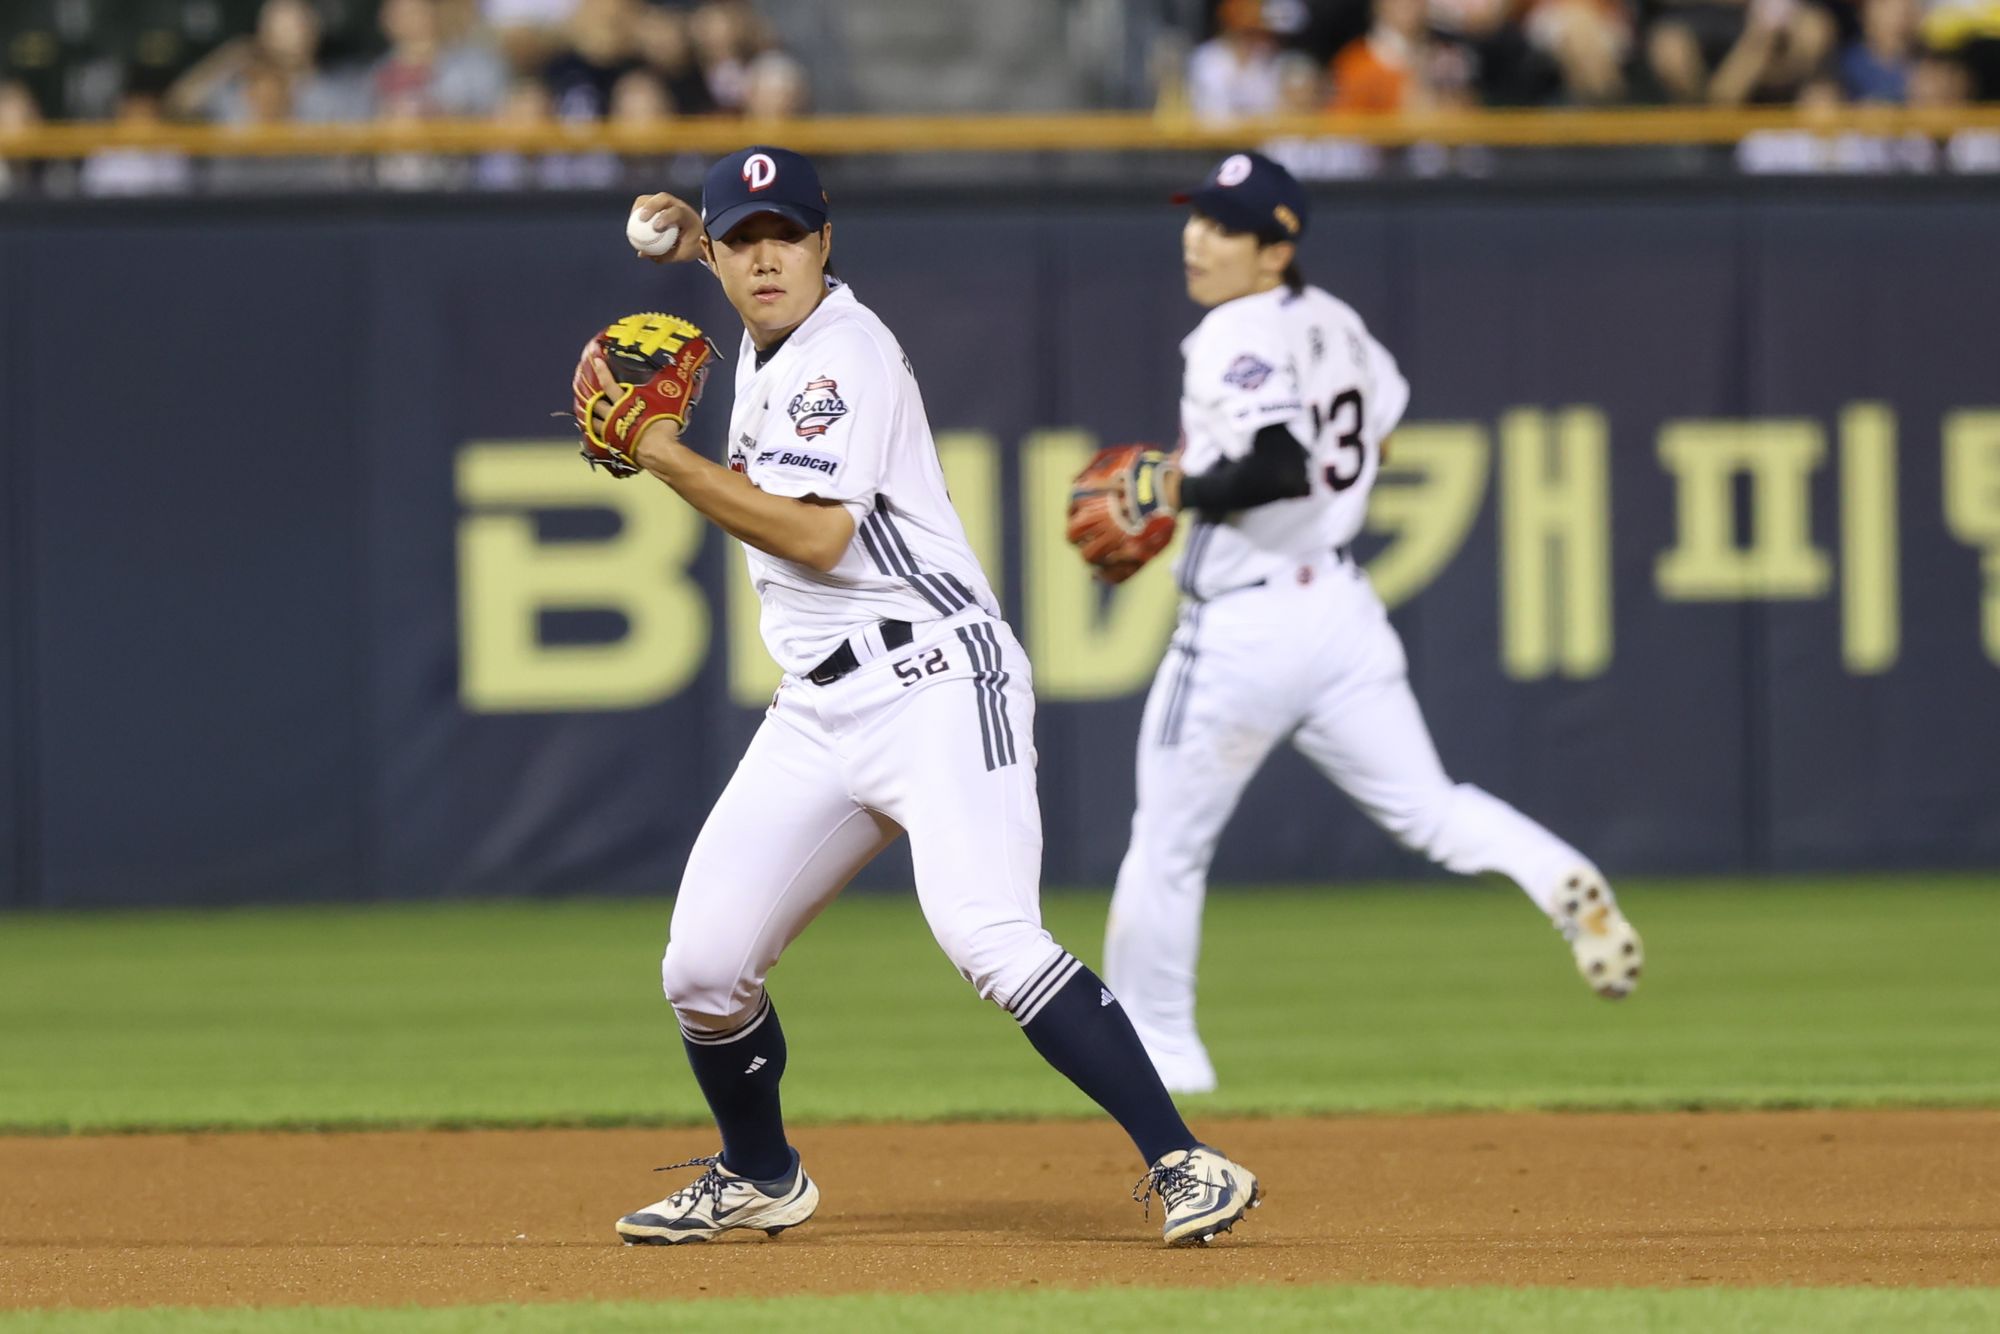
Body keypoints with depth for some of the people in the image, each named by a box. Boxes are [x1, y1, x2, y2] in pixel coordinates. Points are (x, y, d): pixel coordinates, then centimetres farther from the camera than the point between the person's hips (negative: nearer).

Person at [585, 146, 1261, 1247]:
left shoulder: (841, 354, -11)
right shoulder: (769, 342, 15)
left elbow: (816, 536, -21)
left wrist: (669, 459, -14)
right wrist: (700, 241, 26)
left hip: (932, 689, -9)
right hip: (816, 716, 9)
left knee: (991, 941, -26)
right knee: (702, 970, 4)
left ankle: (1182, 1166, -28)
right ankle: (759, 1179, 28)